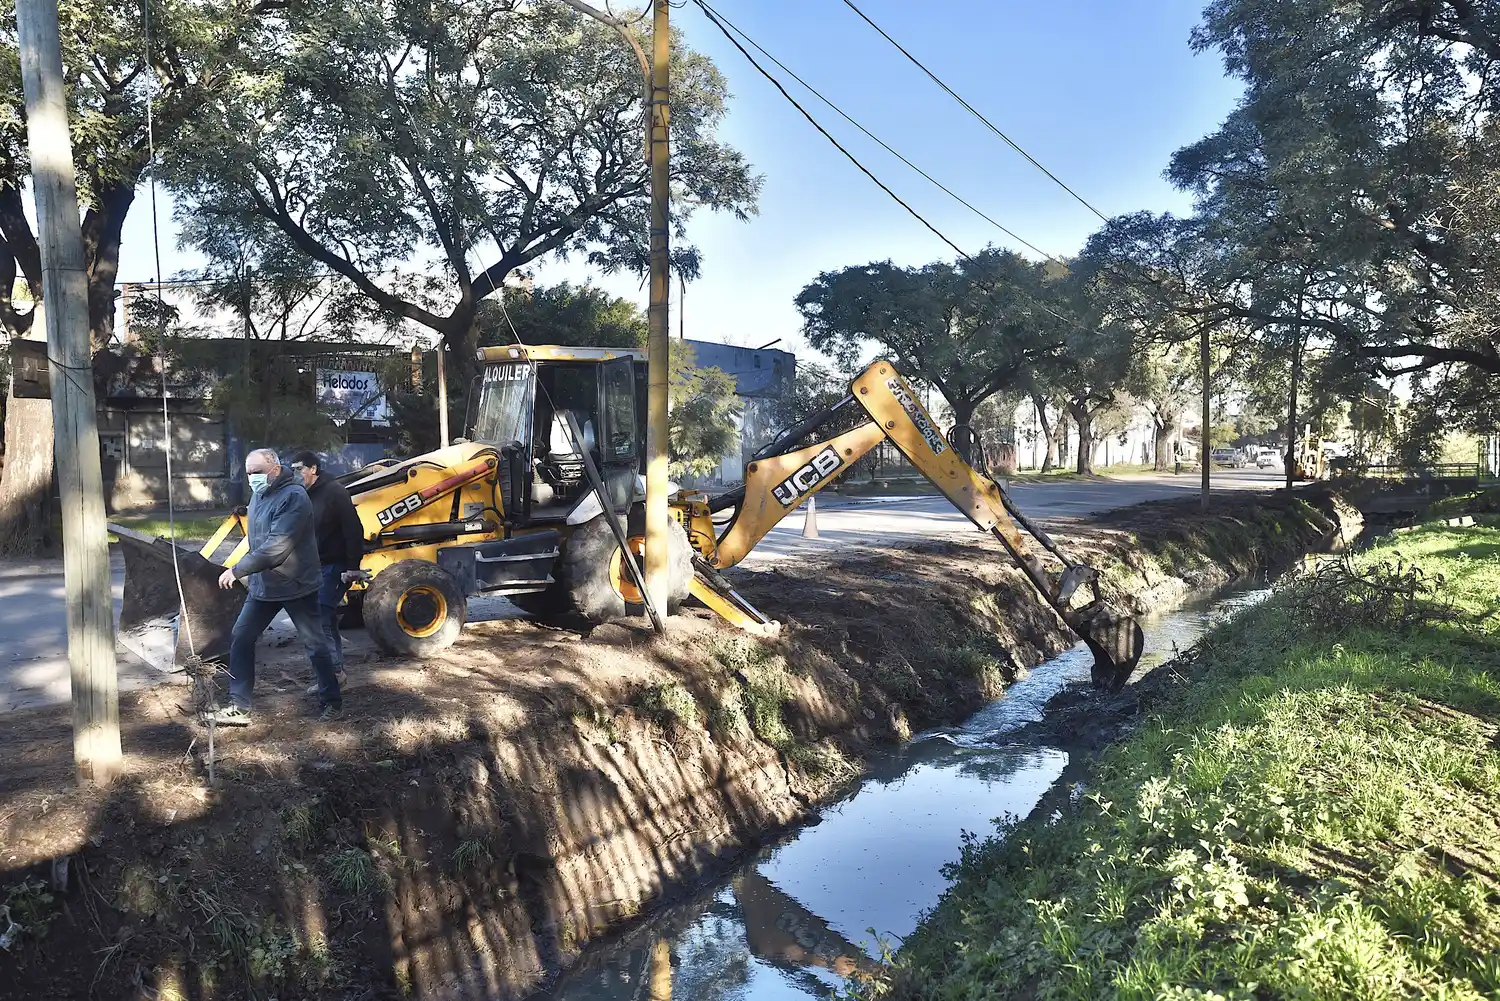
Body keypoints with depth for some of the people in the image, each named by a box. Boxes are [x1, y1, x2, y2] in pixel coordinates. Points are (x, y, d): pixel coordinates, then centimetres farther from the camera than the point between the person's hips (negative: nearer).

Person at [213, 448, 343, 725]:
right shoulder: (259, 494, 7)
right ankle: (238, 706, 14)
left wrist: (237, 570, -25)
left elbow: (276, 546, -29)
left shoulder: (293, 496, -22)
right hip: (263, 585, 8)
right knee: (240, 639, 6)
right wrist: (248, 573, 17)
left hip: (297, 586, -8)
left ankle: (331, 701, 18)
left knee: (315, 643, 4)